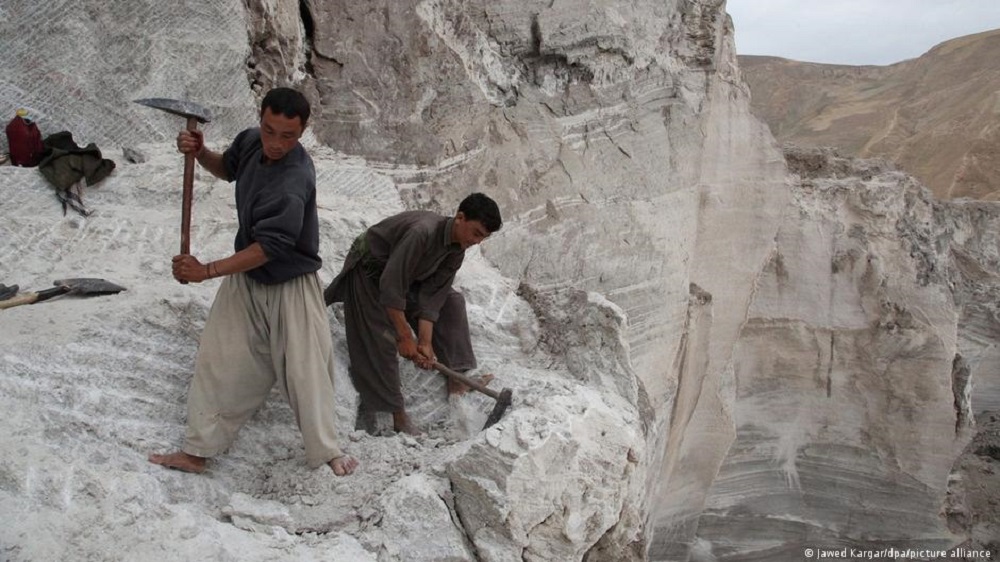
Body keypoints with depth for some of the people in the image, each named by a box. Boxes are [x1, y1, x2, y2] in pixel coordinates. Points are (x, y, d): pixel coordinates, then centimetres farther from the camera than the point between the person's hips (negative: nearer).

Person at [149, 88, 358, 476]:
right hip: (246, 278, 7)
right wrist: (199, 153, -6)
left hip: (290, 285, -6)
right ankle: (196, 452, 19)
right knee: (219, 361, 7)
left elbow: (269, 248, -31)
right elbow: (227, 169, 16)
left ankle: (326, 451, 23)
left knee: (306, 369, 3)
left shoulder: (294, 182, -31)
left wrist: (207, 271, -27)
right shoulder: (251, 141, -7)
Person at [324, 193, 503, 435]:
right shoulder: (422, 232, -38)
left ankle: (456, 378, 1)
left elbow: (432, 297, -11)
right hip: (369, 269, -8)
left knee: (450, 301, 1)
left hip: (406, 274, 8)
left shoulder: (457, 250, -12)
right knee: (381, 340, -16)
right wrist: (405, 337, -30)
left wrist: (425, 342, -18)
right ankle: (398, 415, -8)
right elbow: (391, 287, -37)